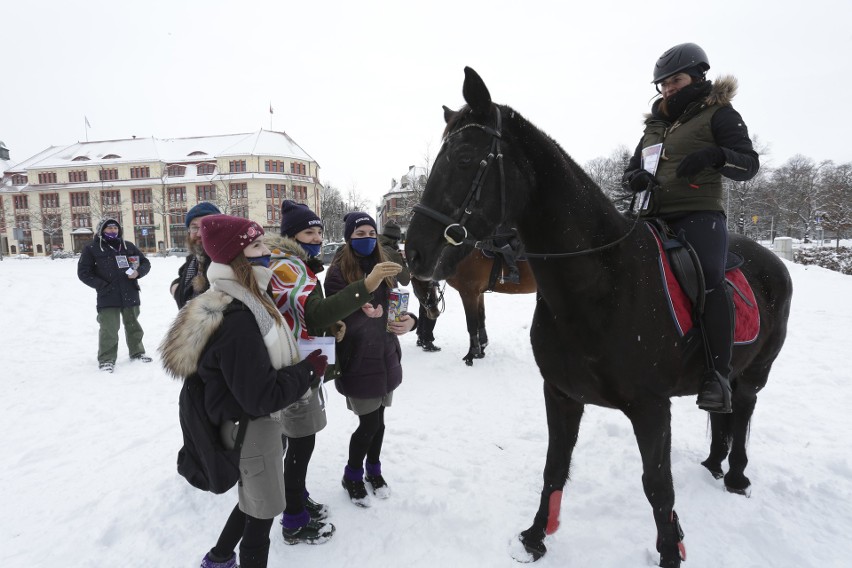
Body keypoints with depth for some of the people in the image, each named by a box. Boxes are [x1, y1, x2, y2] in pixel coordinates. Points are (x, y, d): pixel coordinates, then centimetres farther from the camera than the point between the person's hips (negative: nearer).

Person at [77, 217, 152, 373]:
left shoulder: (128, 246, 9)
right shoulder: (91, 248, 0)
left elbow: (145, 262, 14)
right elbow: (83, 273, -1)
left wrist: (138, 272, -8)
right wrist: (102, 286, -11)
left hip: (130, 294, 4)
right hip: (108, 297, -3)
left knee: (133, 325, 16)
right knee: (109, 329, -6)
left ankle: (137, 352, 31)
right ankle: (106, 359, 8)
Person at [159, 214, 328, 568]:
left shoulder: (245, 302, 2)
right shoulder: (236, 321, -30)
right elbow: (261, 396, -28)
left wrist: (303, 366, 0)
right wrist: (309, 371, -17)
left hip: (255, 425, 10)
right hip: (252, 430, -10)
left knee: (254, 501, 29)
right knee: (261, 514, 11)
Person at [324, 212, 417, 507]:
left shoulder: (382, 267, 6)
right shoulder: (338, 271, -11)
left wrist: (410, 320, -12)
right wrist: (362, 312, -36)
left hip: (385, 356, 5)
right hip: (357, 360, -5)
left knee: (378, 418, 16)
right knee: (369, 423, 2)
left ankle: (374, 469, 41)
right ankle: (352, 476, 29)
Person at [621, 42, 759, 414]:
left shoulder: (719, 114, 8)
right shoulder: (655, 123, 23)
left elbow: (749, 164, 0)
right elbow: (630, 171, 22)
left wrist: (715, 154, -20)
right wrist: (636, 179, -2)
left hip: (699, 214, -6)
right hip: (654, 216, 6)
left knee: (708, 279, -28)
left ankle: (718, 375, -24)